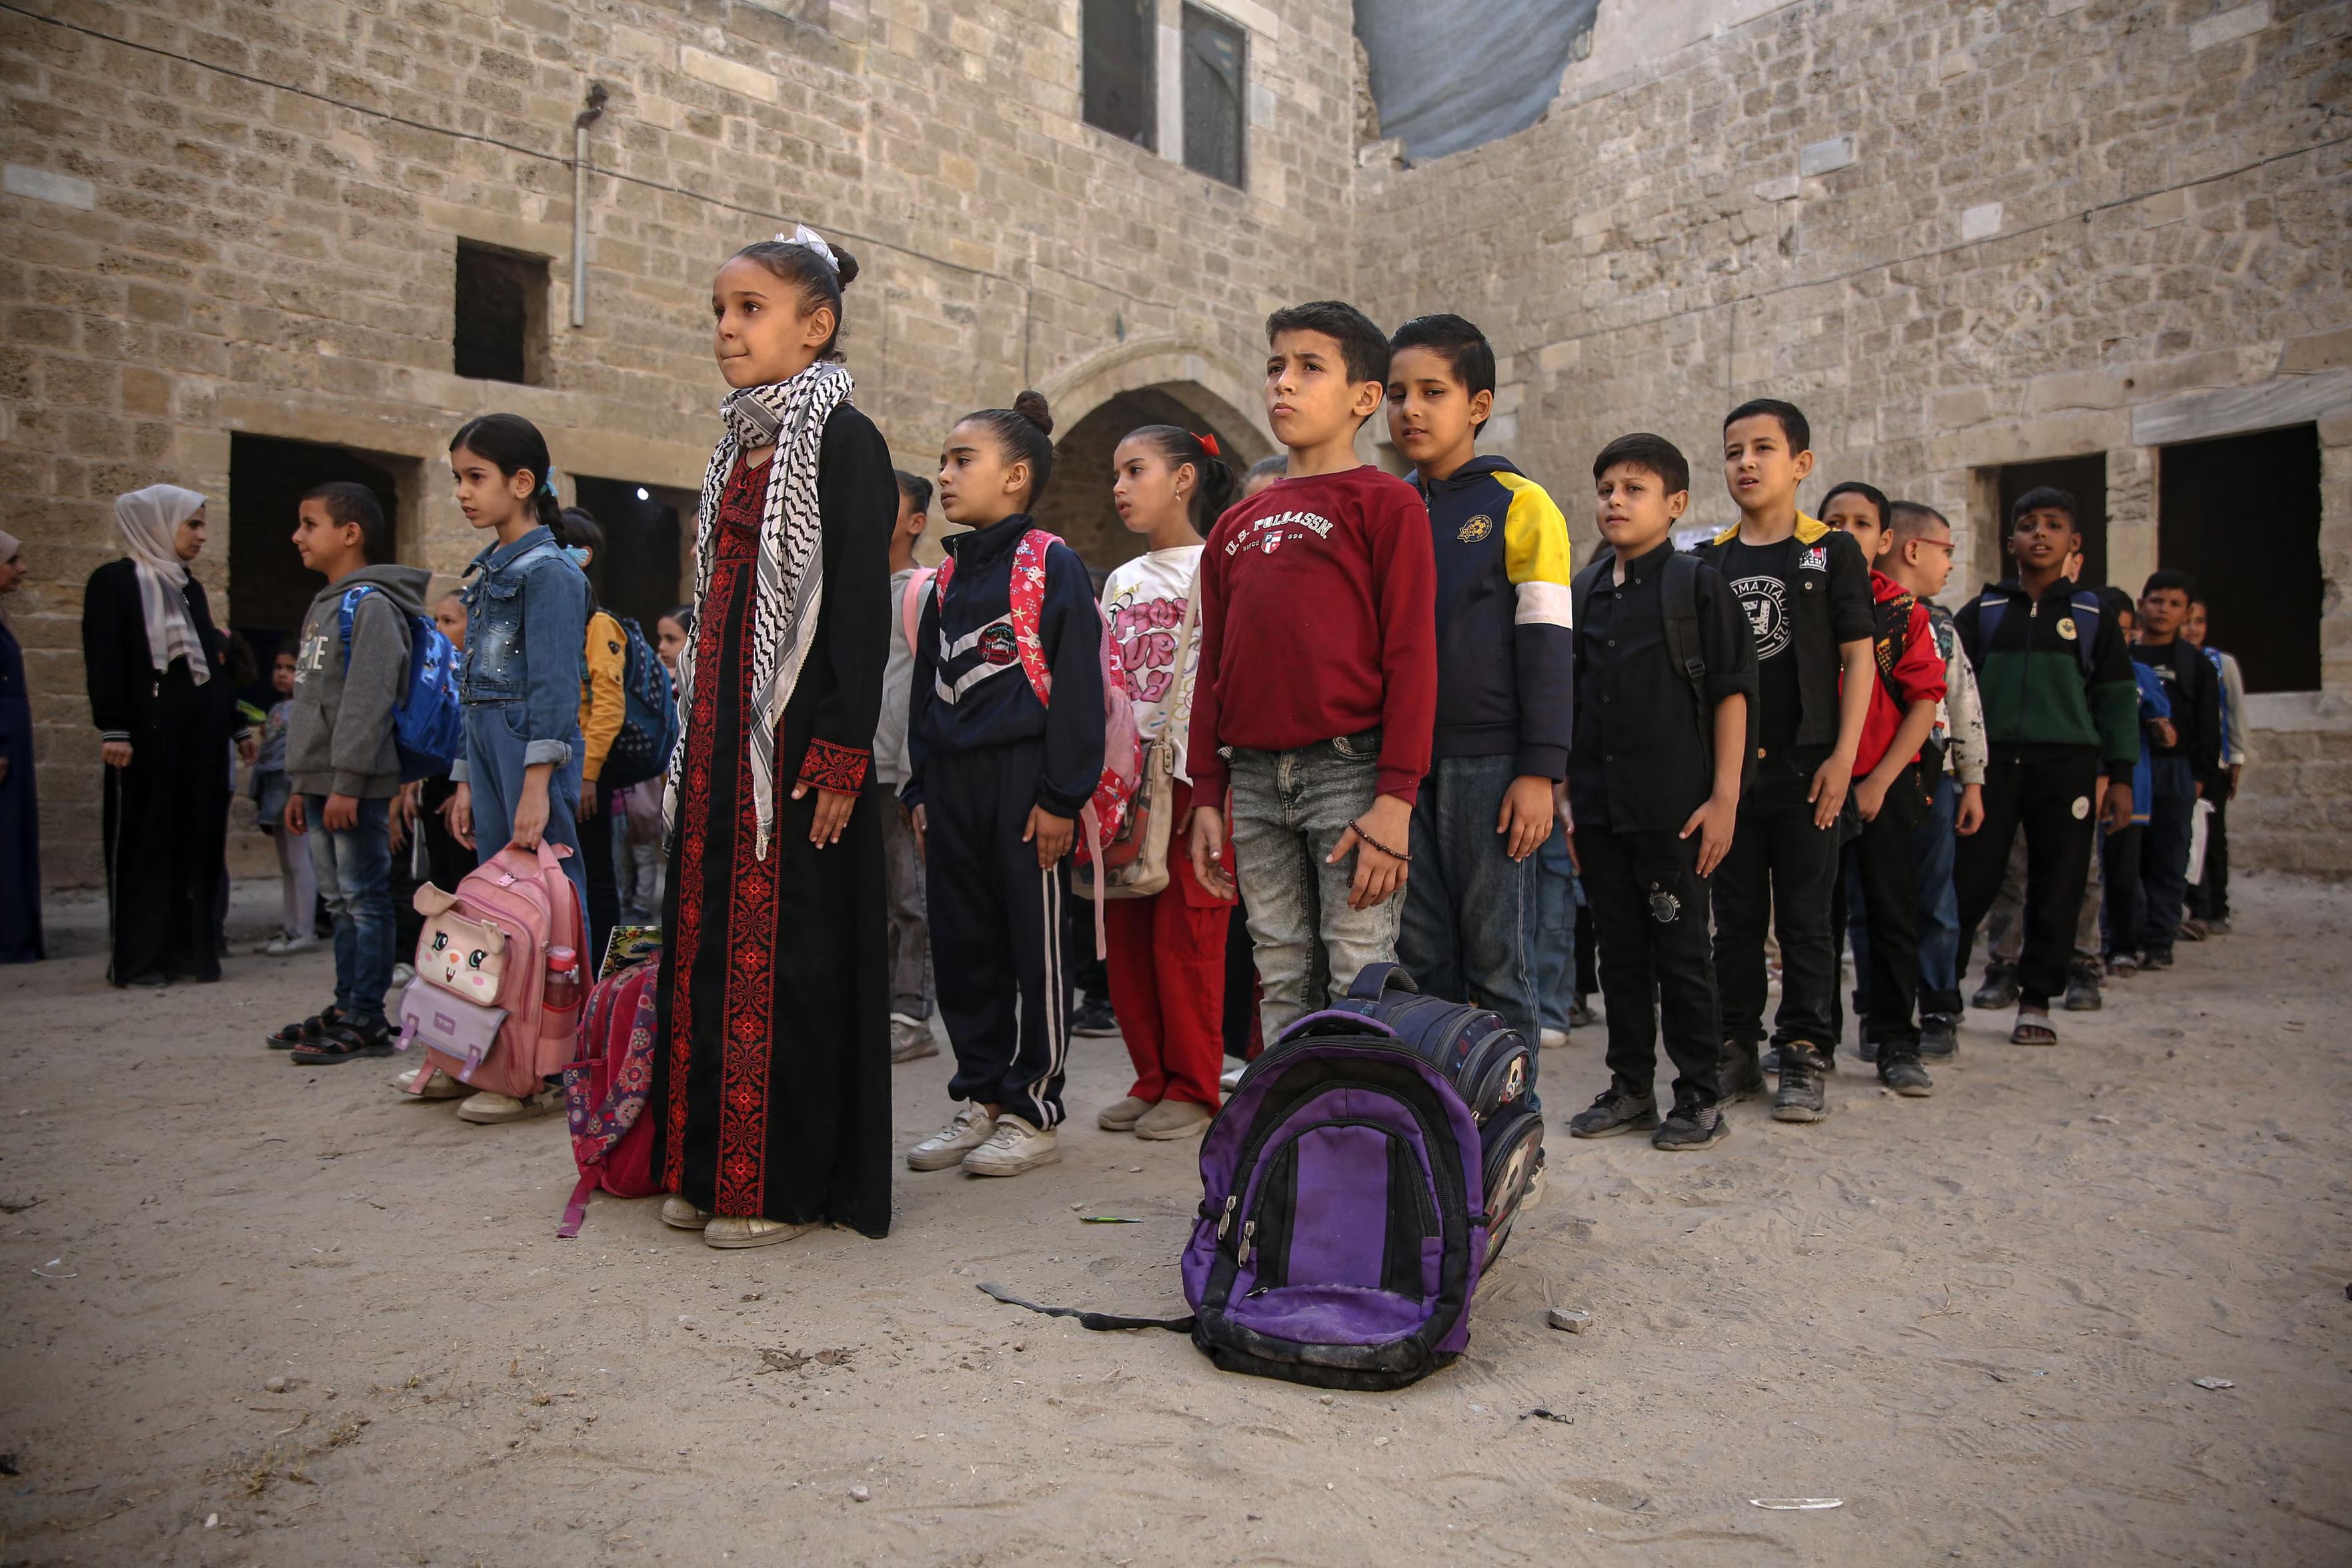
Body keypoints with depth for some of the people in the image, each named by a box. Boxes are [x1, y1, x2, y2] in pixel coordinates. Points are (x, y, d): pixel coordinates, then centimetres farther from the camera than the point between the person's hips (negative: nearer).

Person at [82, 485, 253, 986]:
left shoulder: (191, 589, 19)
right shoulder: (114, 581, -2)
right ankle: (136, 959, 4)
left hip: (201, 735, 6)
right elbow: (104, 661, -9)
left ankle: (192, 949, 9)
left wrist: (239, 726, 19)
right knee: (143, 841, -2)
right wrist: (112, 730, -16)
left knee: (198, 839, 4)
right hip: (148, 735, -6)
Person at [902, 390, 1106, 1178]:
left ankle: (1034, 1112, 11)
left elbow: (1078, 685, -10)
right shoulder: (948, 574, 16)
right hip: (953, 782, 7)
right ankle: (980, 1098, 23)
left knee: (1035, 950, 1)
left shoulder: (1052, 564, -5)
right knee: (962, 948, 10)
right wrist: (921, 788, 13)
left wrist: (1061, 795, -15)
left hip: (1023, 777, -7)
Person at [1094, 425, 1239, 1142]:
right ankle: (1151, 1081, 19)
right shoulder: (1120, 581, 18)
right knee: (1125, 934, 7)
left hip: (1189, 771, -6)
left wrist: (1200, 770, -16)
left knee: (1185, 934, -4)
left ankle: (1193, 1089, 8)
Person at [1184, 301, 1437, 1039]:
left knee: (1359, 980, -2)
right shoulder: (1236, 525, 16)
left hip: (1348, 766, -5)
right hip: (1254, 780, 6)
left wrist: (1395, 798, -15)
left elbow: (1411, 653, -8)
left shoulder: (1386, 502, -1)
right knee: (1284, 982, 12)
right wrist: (1206, 797, 13)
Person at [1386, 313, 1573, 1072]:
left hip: (1489, 763, -5)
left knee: (1497, 957, 1)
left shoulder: (1519, 505, -2)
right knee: (1423, 955, 10)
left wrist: (1540, 771, -14)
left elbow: (1547, 645, -7)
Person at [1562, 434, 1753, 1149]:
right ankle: (1631, 1088, 24)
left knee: (1682, 954, 3)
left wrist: (1724, 798, -11)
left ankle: (1701, 1096, 15)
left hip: (1673, 807, -5)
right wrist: (1562, 794, 11)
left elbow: (1730, 694, -6)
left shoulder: (1699, 586, -3)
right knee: (1620, 951, 12)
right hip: (1598, 807, 5)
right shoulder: (1582, 593, 12)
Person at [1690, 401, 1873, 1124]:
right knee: (1736, 915, 10)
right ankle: (1737, 1049, 20)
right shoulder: (1710, 561, 10)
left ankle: (1803, 1057, 12)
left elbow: (1858, 657, -1)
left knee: (1805, 918, 3)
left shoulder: (1831, 552, 1)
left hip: (1805, 765, -3)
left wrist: (1842, 756, -9)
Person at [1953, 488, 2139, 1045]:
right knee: (1969, 881, -4)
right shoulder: (1982, 612, 8)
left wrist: (2120, 776, 4)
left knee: (2056, 889, 2)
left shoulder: (2090, 616, 8)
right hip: (1991, 763, 0)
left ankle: (2036, 1001, 14)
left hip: (2066, 765, 1)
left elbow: (2117, 697, 9)